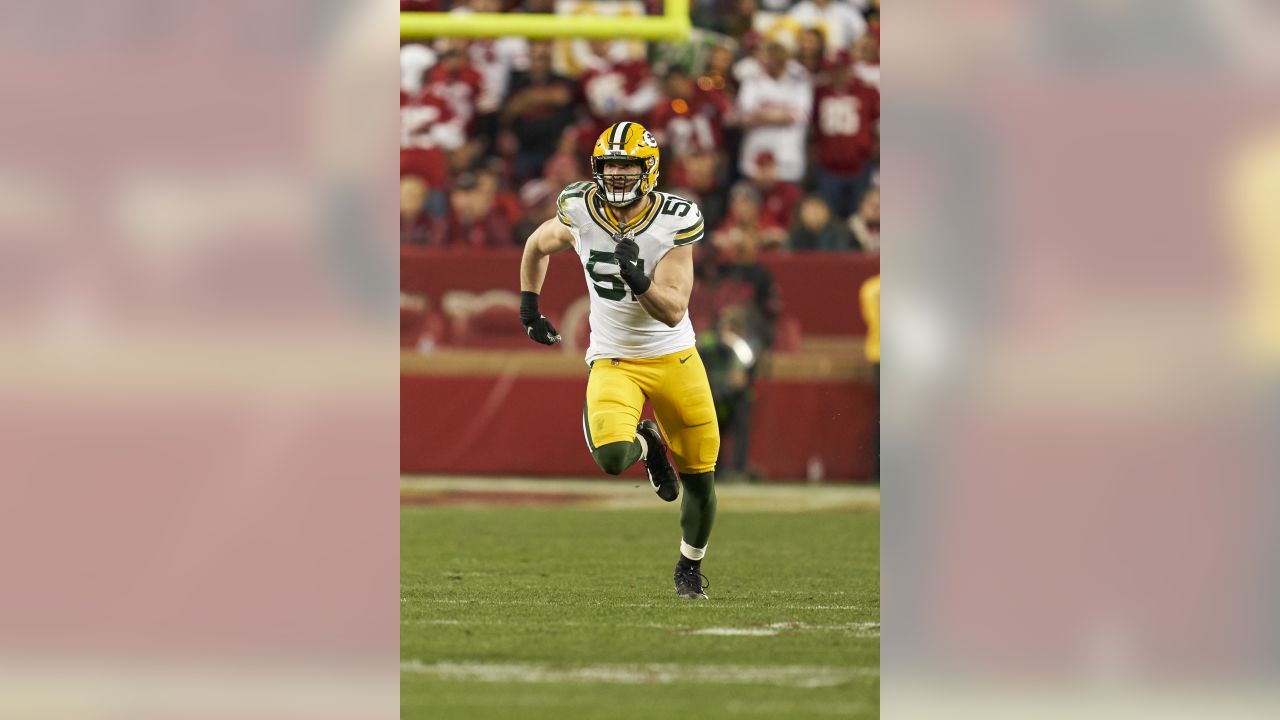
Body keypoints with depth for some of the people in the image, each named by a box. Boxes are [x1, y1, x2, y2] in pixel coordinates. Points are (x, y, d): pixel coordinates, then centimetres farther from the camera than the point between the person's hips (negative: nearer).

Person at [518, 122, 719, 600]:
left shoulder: (674, 221, -15)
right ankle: (645, 443, 13)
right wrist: (529, 308, 11)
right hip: (613, 360, 0)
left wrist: (640, 281, -36)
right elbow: (537, 247, 14)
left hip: (673, 357, 0)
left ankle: (690, 568, 35)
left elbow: (674, 311, -19)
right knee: (611, 456, -27)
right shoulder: (580, 212, -10)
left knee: (700, 477, 6)